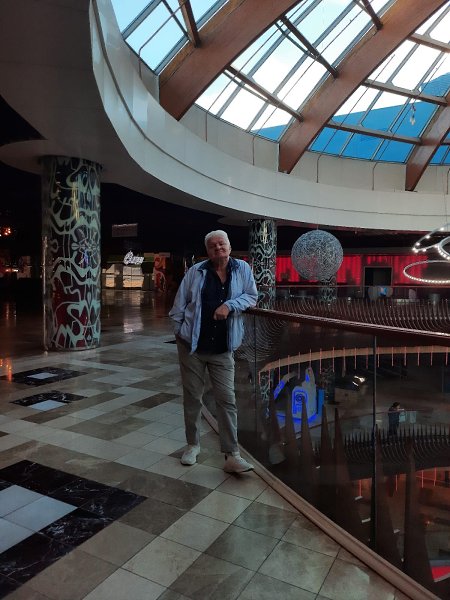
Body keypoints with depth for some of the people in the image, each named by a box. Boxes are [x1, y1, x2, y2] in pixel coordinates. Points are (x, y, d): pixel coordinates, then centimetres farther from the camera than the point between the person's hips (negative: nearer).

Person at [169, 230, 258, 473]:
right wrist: (180, 329, -1)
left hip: (223, 349, 0)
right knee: (192, 397, 11)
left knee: (227, 399, -1)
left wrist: (230, 305, -14)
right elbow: (179, 304, 4)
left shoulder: (242, 269, 2)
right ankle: (192, 445, 30)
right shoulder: (196, 271, 0)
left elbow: (252, 296, 3)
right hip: (192, 344, 1)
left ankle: (232, 456, 5)